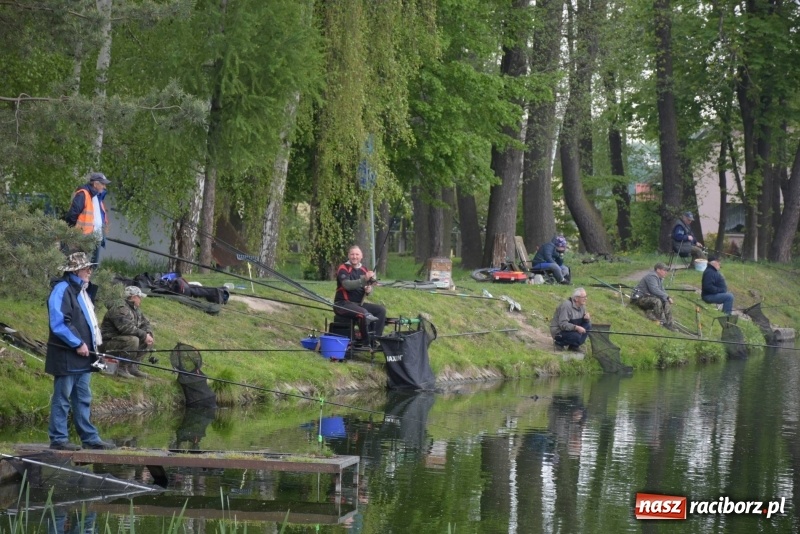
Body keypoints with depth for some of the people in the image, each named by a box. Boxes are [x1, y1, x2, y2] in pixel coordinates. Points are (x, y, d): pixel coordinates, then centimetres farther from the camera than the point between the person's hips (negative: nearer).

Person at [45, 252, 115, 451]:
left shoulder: (84, 291, 16)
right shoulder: (62, 289, -13)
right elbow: (58, 324, -21)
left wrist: (92, 345, 13)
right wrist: (78, 344, -19)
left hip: (83, 355, 9)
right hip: (66, 356, -9)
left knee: (83, 399, 12)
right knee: (62, 398, -4)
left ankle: (90, 438, 16)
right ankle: (58, 439, 1)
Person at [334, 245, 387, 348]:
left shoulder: (364, 270, 12)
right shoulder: (343, 269, -8)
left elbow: (369, 289, 17)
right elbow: (347, 285, -26)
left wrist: (368, 290, -9)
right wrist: (364, 280, -37)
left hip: (359, 303, 7)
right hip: (343, 304, -7)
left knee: (381, 310, -11)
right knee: (363, 313, -33)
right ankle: (366, 342, -21)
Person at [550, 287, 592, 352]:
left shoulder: (581, 306, 4)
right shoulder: (566, 305, -23)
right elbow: (563, 324, -29)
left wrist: (587, 318, -13)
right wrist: (576, 327, -37)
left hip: (571, 329, 9)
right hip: (559, 331, -9)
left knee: (588, 325, -8)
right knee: (577, 336, -31)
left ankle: (574, 346, 0)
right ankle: (559, 342, -5)